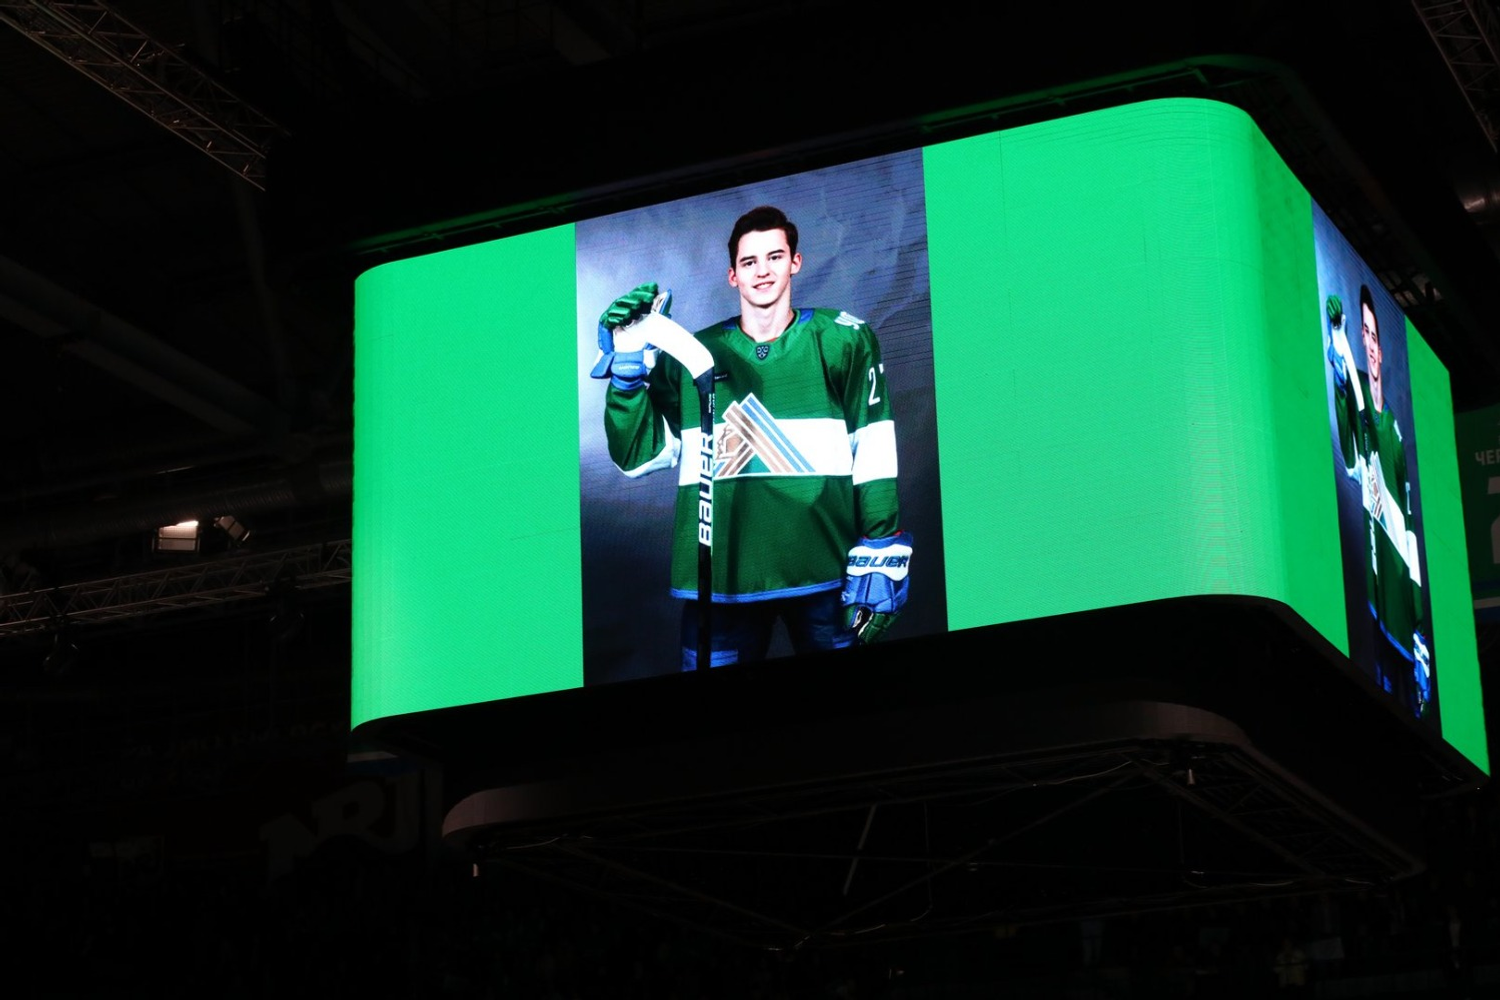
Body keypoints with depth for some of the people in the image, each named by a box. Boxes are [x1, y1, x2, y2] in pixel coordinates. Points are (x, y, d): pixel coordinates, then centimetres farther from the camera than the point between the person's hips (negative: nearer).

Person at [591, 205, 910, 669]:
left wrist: (880, 561, -5)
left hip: (824, 577, -1)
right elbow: (636, 456, 10)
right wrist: (628, 367, -3)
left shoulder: (843, 341, 6)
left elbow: (874, 454, 2)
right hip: (719, 581, 1)